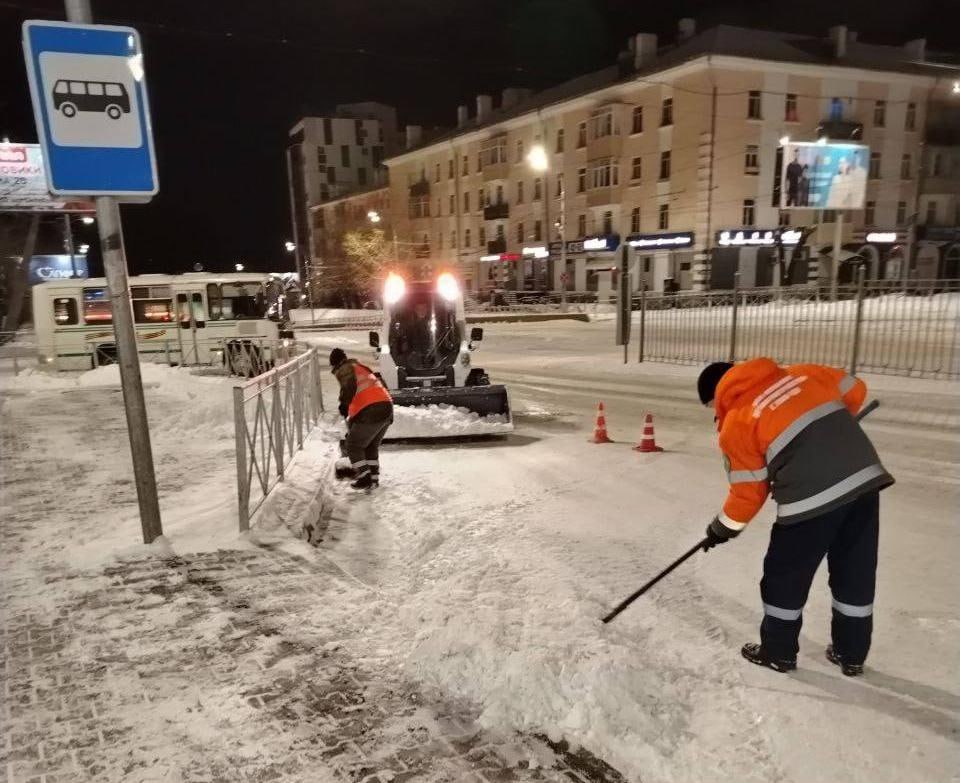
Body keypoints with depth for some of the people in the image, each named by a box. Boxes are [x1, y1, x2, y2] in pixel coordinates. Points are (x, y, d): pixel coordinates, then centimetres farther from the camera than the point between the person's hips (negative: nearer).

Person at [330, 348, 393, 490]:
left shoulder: (343, 369, 5)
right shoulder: (361, 368, 31)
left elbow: (350, 385, -19)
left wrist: (344, 403, -15)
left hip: (371, 411, -8)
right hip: (387, 408, 8)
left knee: (353, 446, 7)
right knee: (372, 446, 23)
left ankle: (365, 478, 3)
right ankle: (373, 478, 24)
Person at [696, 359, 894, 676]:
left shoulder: (735, 425, -1)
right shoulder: (802, 373, 12)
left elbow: (749, 491, 3)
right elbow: (854, 390, 22)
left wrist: (724, 527, 18)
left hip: (811, 497, -6)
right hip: (866, 477, 6)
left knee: (786, 575, 15)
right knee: (855, 572, 21)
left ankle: (778, 652, 30)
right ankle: (851, 653, 36)